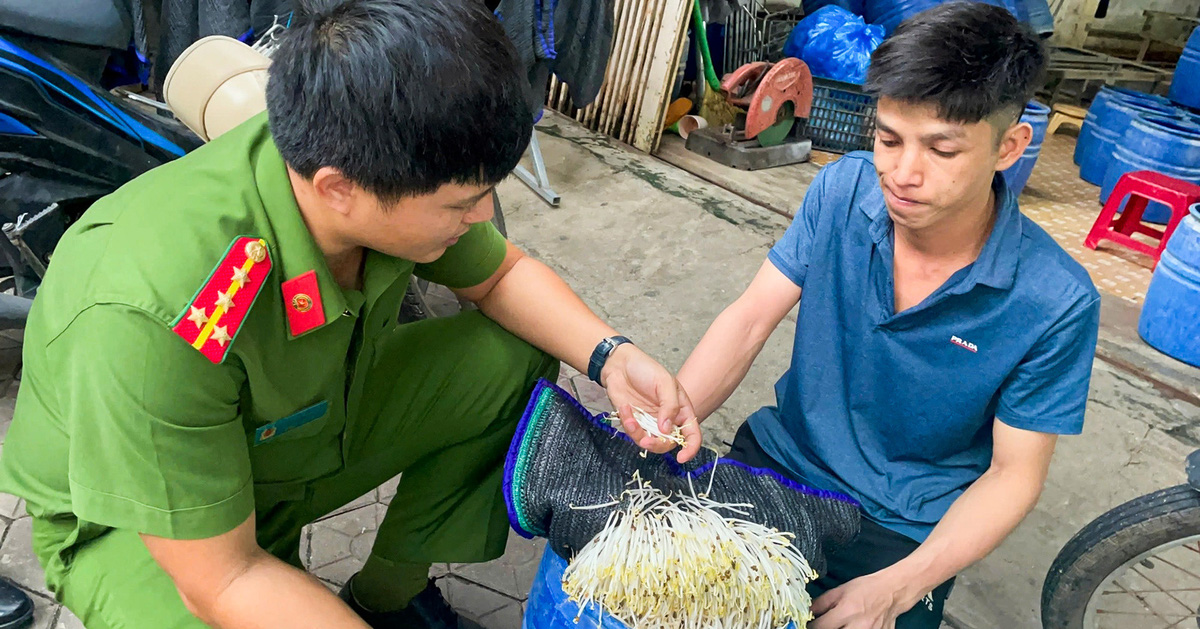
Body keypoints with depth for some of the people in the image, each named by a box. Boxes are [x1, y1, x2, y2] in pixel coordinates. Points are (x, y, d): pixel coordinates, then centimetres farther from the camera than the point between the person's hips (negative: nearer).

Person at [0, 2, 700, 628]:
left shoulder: (391, 168, -22)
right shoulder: (151, 317, -40)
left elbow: (501, 274, -3)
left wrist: (609, 355, -19)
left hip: (314, 419, 6)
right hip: (137, 520, -5)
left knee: (517, 357, -6)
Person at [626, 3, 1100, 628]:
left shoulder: (1055, 304, -19)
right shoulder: (842, 190, -12)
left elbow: (1013, 475, -11)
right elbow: (750, 319, -12)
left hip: (903, 529, -1)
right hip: (780, 455, 2)